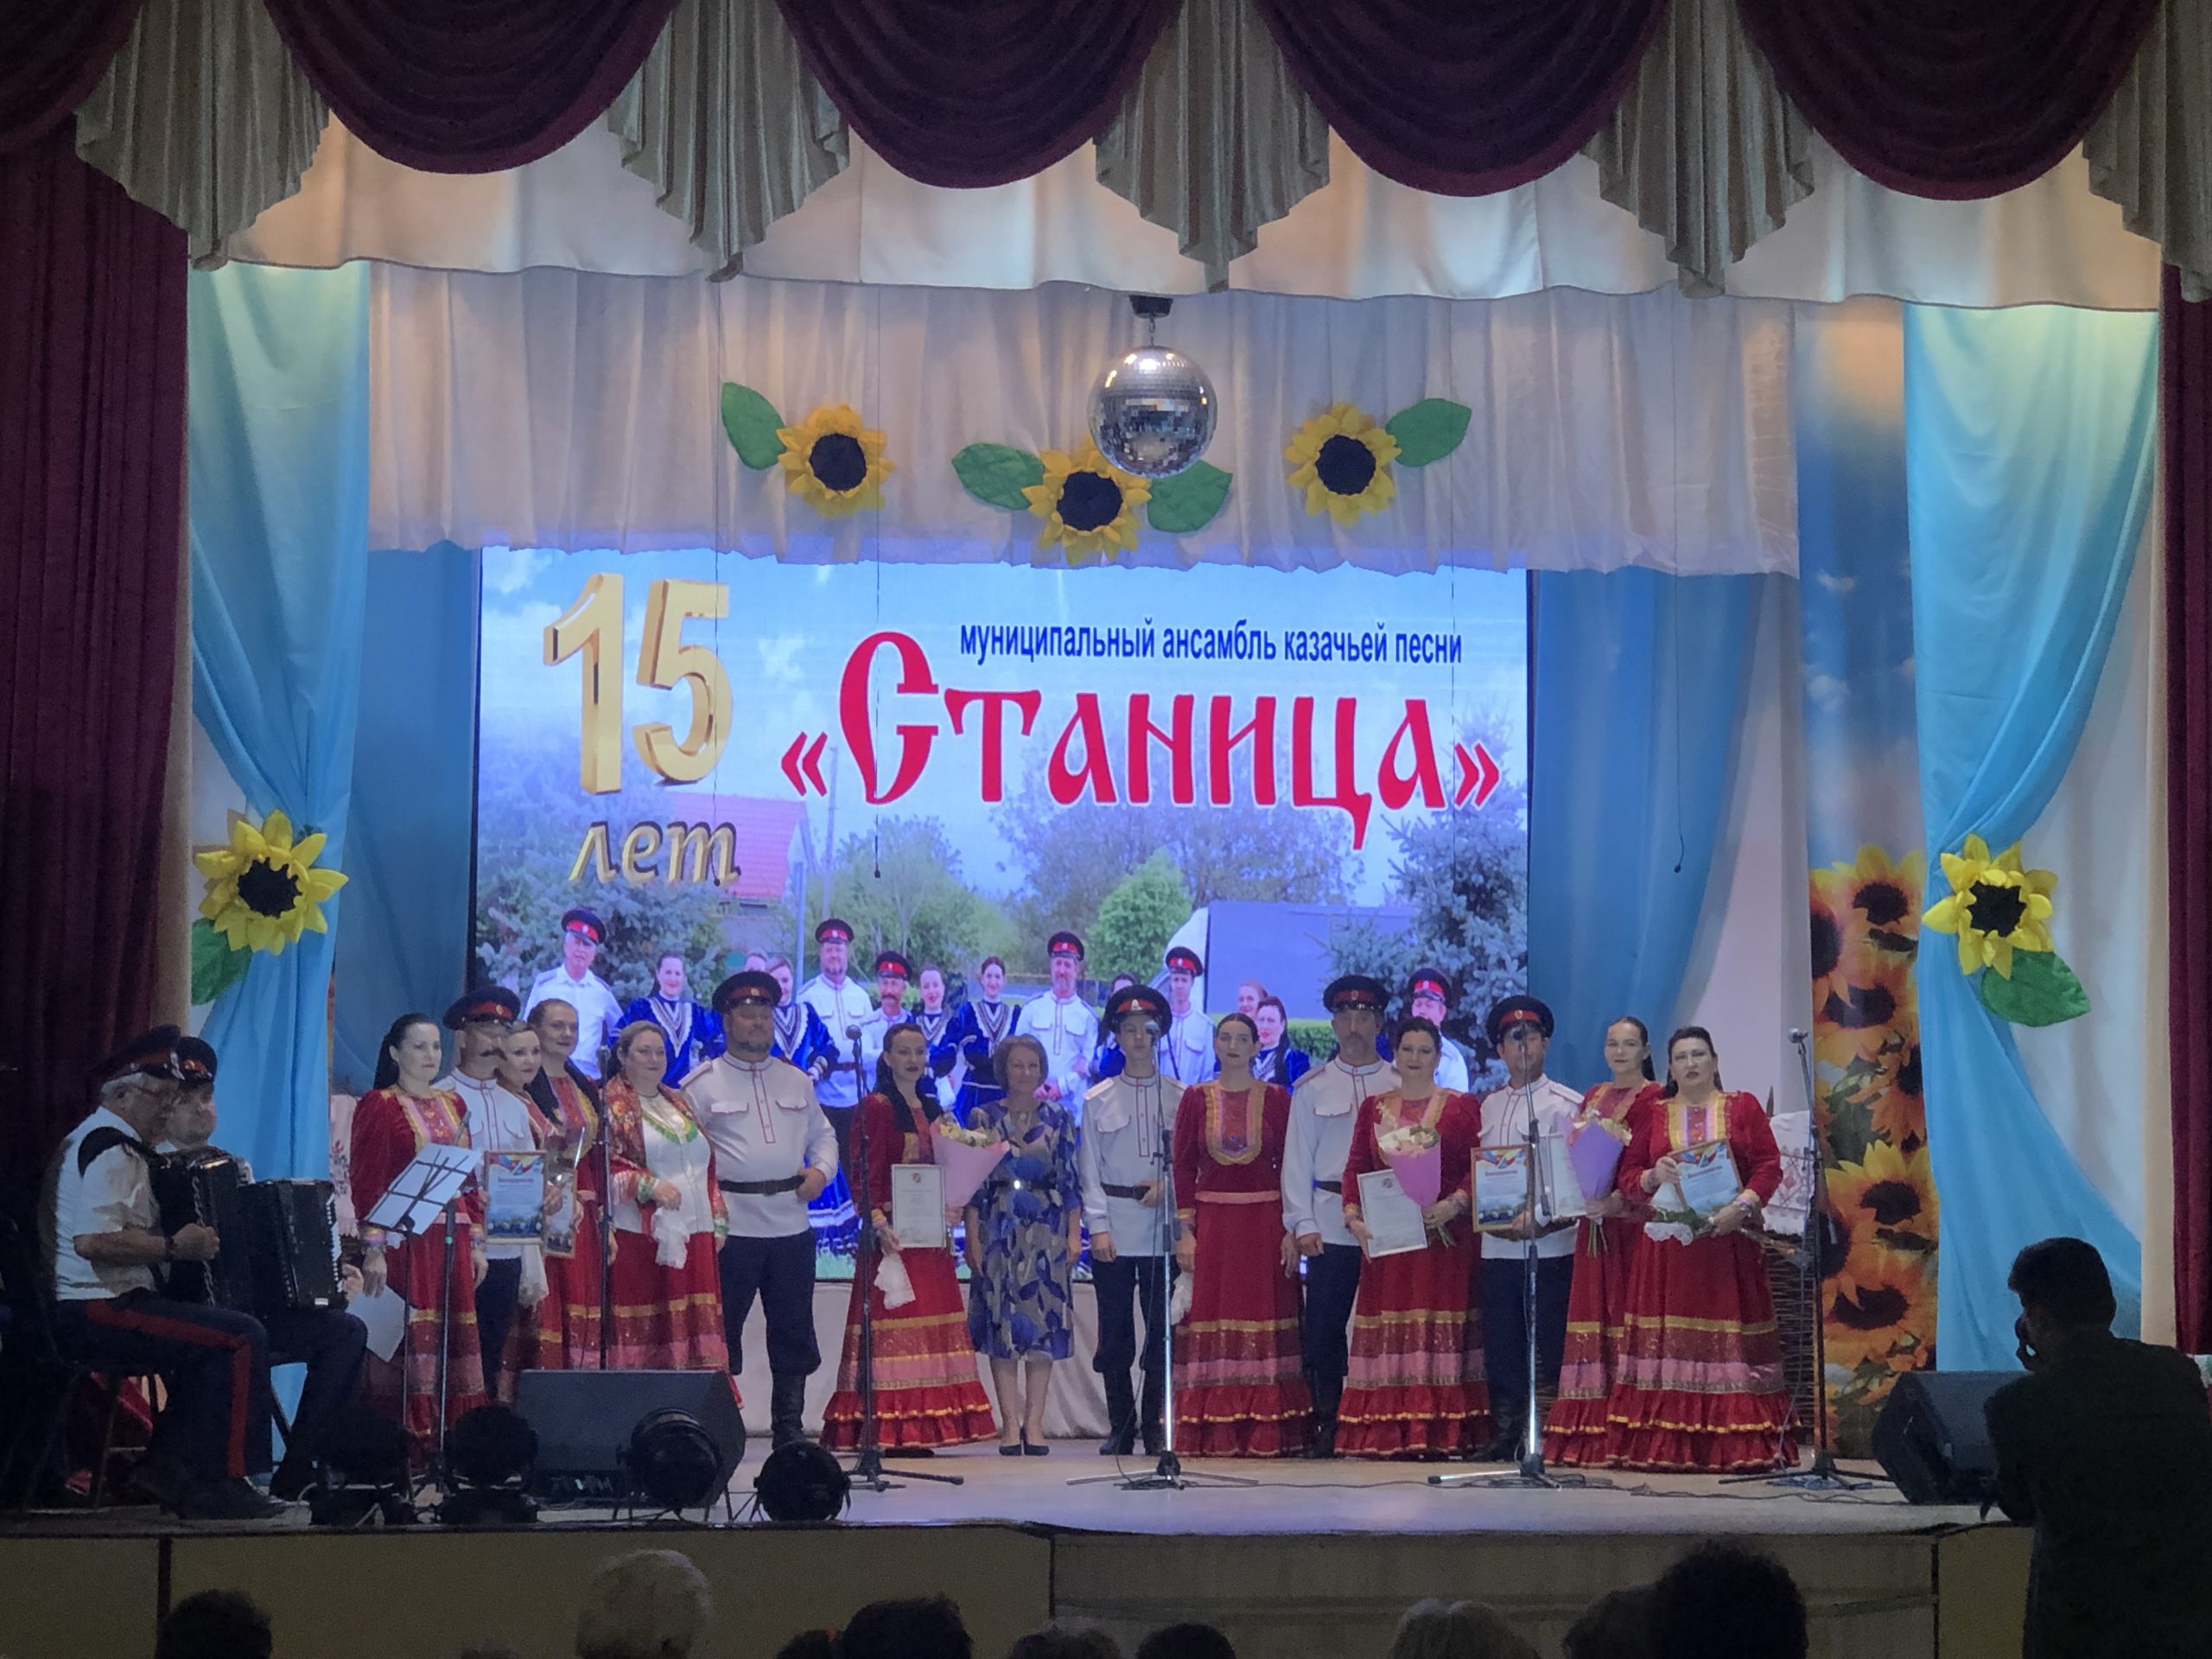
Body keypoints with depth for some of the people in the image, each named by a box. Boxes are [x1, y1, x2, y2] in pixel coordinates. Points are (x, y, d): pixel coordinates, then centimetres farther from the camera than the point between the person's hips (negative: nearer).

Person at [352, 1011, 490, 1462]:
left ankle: (452, 1438, 6)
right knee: (408, 1338, -9)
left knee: (455, 1338, 3)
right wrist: (373, 1250, -15)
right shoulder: (378, 1105, -1)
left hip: (452, 1238, 6)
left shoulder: (452, 1104, 17)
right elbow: (367, 1182, -7)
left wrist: (476, 1242, 13)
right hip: (404, 1236, -6)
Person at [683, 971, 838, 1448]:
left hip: (792, 1225, 5)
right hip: (731, 1226, -4)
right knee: (722, 1328, -3)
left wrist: (821, 1170, 3)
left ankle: (789, 1430, 16)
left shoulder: (797, 1081, 16)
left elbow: (823, 1135, 23)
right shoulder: (702, 1084, 2)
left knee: (793, 1331, 8)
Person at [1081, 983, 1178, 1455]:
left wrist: (1167, 1184, -12)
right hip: (1114, 1229, 1)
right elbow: (1089, 1168, 5)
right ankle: (1120, 1428, 9)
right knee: (1115, 1332, 2)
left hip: (1163, 1229, 0)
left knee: (1161, 1328, -1)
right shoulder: (1098, 1099, 9)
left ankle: (1155, 1426, 5)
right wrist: (1098, 1227, -4)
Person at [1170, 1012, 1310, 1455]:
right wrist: (1184, 1231, -3)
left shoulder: (1276, 1098, 5)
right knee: (1210, 1321, -2)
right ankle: (1212, 1432, 0)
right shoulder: (1195, 1099, 6)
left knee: (1265, 1319, -2)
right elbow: (1182, 1168, 5)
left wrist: (1291, 1230, -5)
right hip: (1211, 1223, 1)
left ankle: (1265, 1432, 1)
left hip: (1265, 1223, 0)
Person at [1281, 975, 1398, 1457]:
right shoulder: (1313, 1087, 10)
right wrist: (1302, 1224, -1)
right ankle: (1325, 1426, 6)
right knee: (1323, 1326, -1)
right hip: (1331, 1223, 0)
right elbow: (1297, 1158, 8)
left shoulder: (1402, 1085, 9)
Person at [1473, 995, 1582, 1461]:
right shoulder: (1489, 1106, 16)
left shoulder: (1567, 1104, -1)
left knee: (1547, 1347, -4)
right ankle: (1506, 1437, 13)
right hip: (1497, 1244, 5)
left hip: (1550, 1244, -5)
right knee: (1500, 1347, 7)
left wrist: (1546, 1220, -19)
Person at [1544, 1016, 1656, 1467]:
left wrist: (1623, 1195, -22)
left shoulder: (1654, 1099, -3)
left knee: (1628, 1310, -9)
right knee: (1594, 1311, 4)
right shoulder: (1594, 1097, 19)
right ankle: (1587, 1430, 4)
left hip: (1636, 1218, -7)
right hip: (1596, 1218, 7)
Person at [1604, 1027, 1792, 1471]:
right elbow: (1627, 1176, 12)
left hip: (1728, 1242, -1)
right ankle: (1666, 1446, -4)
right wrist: (1654, 1176, -9)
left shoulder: (1743, 1107, 10)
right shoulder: (1653, 1115, 14)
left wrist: (1742, 1205, -13)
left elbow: (1769, 1167, 3)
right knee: (1668, 1341, -4)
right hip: (1667, 1245, 1)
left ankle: (1738, 1445, -4)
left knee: (1730, 1341, -5)